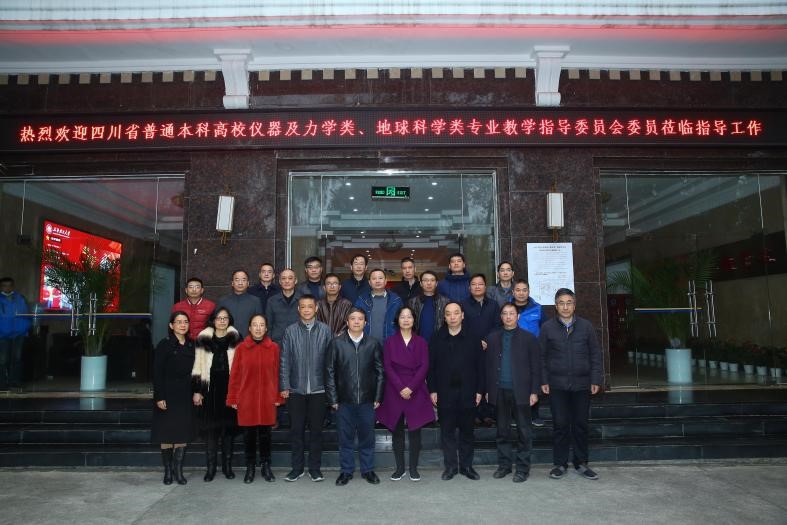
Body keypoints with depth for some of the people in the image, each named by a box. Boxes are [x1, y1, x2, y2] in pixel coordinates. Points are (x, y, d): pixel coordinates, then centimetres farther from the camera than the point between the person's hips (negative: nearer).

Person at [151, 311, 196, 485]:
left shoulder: (192, 346, 8)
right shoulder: (164, 345, -5)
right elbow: (157, 373, -8)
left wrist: (196, 392, 5)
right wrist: (159, 397, -13)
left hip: (186, 396, 4)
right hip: (168, 395, -4)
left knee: (183, 433, 5)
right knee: (167, 433, 3)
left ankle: (178, 470, 14)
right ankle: (168, 471, 14)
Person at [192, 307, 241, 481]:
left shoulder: (235, 339, 2)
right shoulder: (203, 339, 3)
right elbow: (198, 367, 6)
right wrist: (197, 390, 1)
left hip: (229, 388, 0)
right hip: (210, 389, 0)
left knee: (228, 426, 6)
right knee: (210, 427, 3)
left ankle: (227, 466, 18)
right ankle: (210, 467, 14)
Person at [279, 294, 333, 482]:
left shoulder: (325, 330, 1)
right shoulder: (290, 331, 2)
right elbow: (285, 361, 2)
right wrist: (284, 386, -3)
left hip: (318, 388, 0)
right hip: (296, 389, 1)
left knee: (316, 429, 8)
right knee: (296, 429, 8)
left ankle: (315, 468, 21)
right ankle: (297, 468, 22)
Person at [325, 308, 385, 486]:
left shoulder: (374, 344, 2)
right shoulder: (336, 343, 0)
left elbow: (380, 372, 4)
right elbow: (330, 372, 1)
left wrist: (378, 397, 0)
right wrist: (333, 398, -3)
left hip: (367, 400, 1)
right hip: (344, 401, 0)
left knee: (367, 437, 10)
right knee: (346, 438, 9)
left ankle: (368, 470, 26)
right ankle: (346, 471, 24)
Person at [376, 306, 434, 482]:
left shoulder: (421, 342, 6)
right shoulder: (390, 342, 5)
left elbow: (424, 366, -1)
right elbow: (387, 367, -2)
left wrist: (411, 387, -11)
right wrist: (400, 388, -12)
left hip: (416, 391, 0)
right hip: (394, 392, 0)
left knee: (415, 430, 1)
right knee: (397, 430, 5)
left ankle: (414, 468, 12)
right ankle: (400, 468, 16)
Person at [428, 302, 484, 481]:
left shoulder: (472, 340, 2)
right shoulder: (437, 340, 4)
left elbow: (480, 366, 2)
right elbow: (430, 367, 3)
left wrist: (479, 390, -3)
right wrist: (432, 390, -3)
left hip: (467, 393, 0)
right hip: (445, 393, 0)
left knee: (467, 431, 9)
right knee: (447, 431, 6)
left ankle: (466, 465, 21)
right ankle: (450, 466, 17)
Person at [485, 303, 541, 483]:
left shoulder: (528, 338, 2)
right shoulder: (492, 338, 9)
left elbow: (535, 366, 0)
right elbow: (488, 365, 7)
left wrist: (534, 391, -5)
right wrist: (487, 390, 3)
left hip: (520, 391, -2)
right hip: (499, 391, 2)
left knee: (523, 431, 3)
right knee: (502, 431, 10)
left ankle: (523, 468, 14)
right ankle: (504, 465, 22)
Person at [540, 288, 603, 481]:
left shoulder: (586, 326, 4)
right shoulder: (547, 327, 1)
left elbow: (595, 354, 5)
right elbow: (542, 356, 3)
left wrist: (596, 380, 0)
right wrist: (543, 381, -2)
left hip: (581, 384, 1)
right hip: (557, 385, -1)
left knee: (580, 425, 9)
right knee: (560, 425, 4)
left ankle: (581, 463, 23)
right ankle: (560, 464, 16)